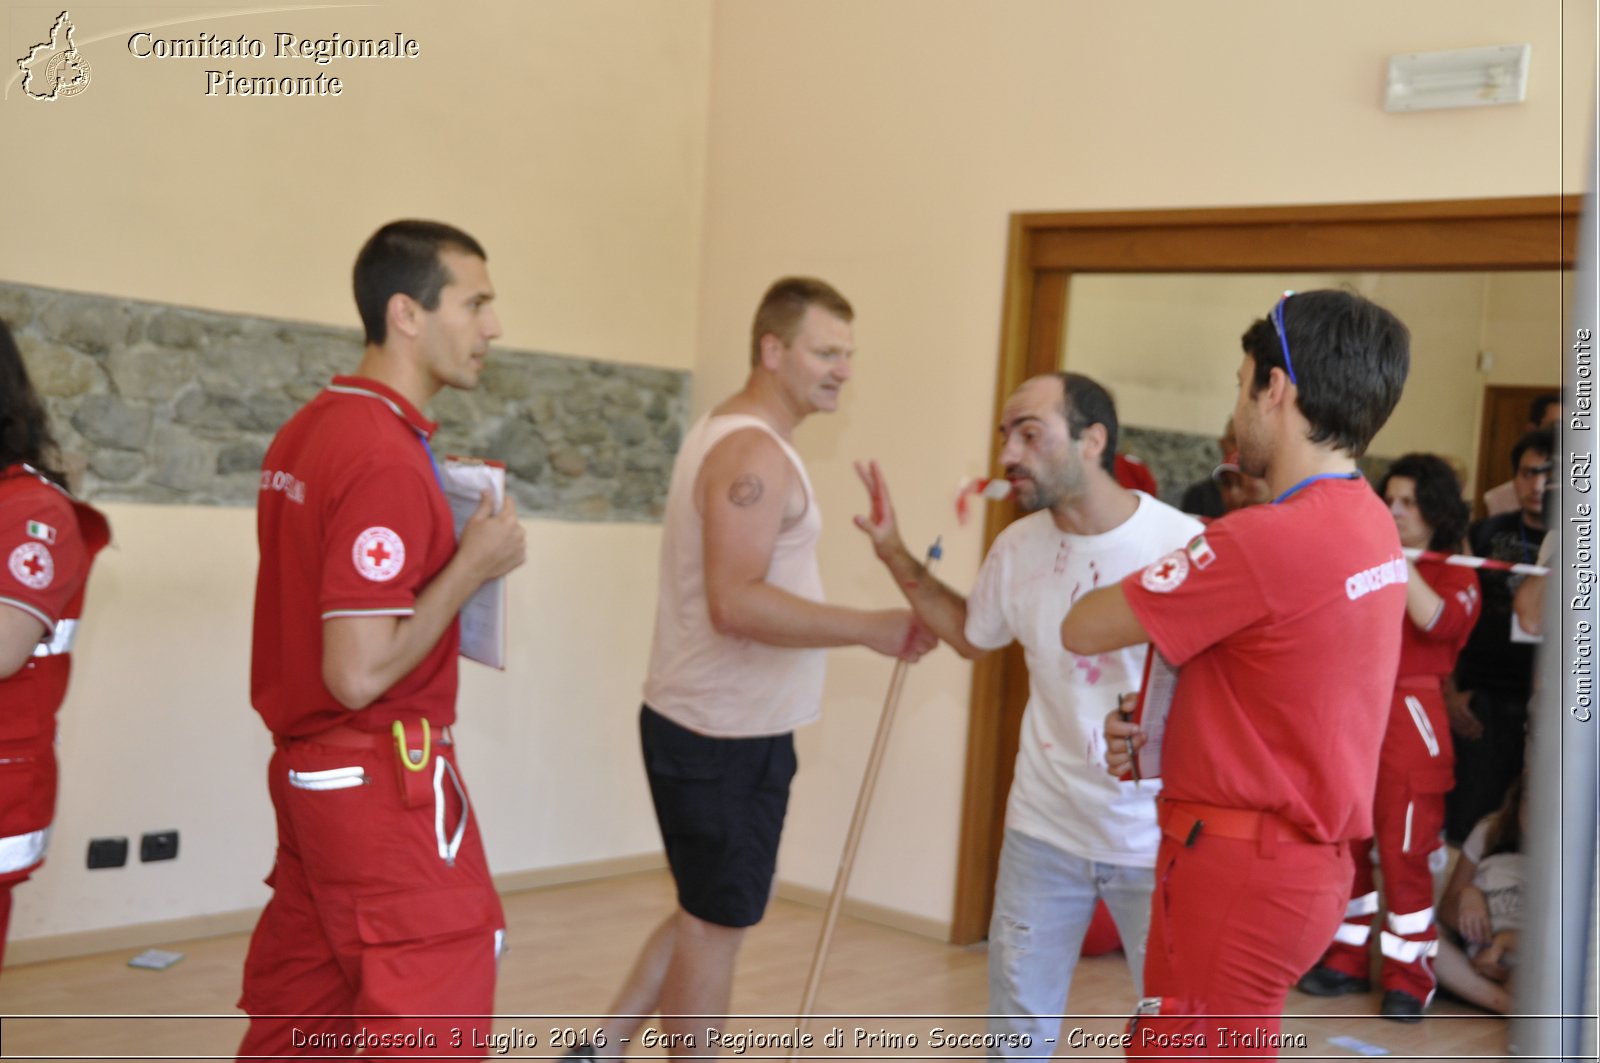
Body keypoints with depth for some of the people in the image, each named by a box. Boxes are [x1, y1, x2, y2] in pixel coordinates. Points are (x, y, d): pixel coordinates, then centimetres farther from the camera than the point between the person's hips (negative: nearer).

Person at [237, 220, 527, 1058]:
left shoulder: (307, 431, 9)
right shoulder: (387, 456, -20)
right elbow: (359, 673, -24)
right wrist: (473, 565, -15)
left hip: (307, 767, 10)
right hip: (382, 778, -9)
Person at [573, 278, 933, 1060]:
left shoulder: (726, 432, 13)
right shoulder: (755, 453, -20)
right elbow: (736, 603, -30)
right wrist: (871, 628, -27)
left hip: (707, 721, 10)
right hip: (726, 734, -10)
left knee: (709, 912, 21)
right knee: (717, 923, 5)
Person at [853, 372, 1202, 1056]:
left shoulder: (1184, 544, -17)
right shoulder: (1017, 548, -2)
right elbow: (970, 636, 17)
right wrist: (895, 555, 7)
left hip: (1159, 837, -4)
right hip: (1043, 828, 4)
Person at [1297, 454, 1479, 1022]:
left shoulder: (1454, 575, 0)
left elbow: (1439, 620, -22)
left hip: (1410, 721, -5)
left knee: (1404, 856, -3)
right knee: (1344, 846, 10)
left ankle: (1409, 978, 9)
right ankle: (1346, 959, 22)